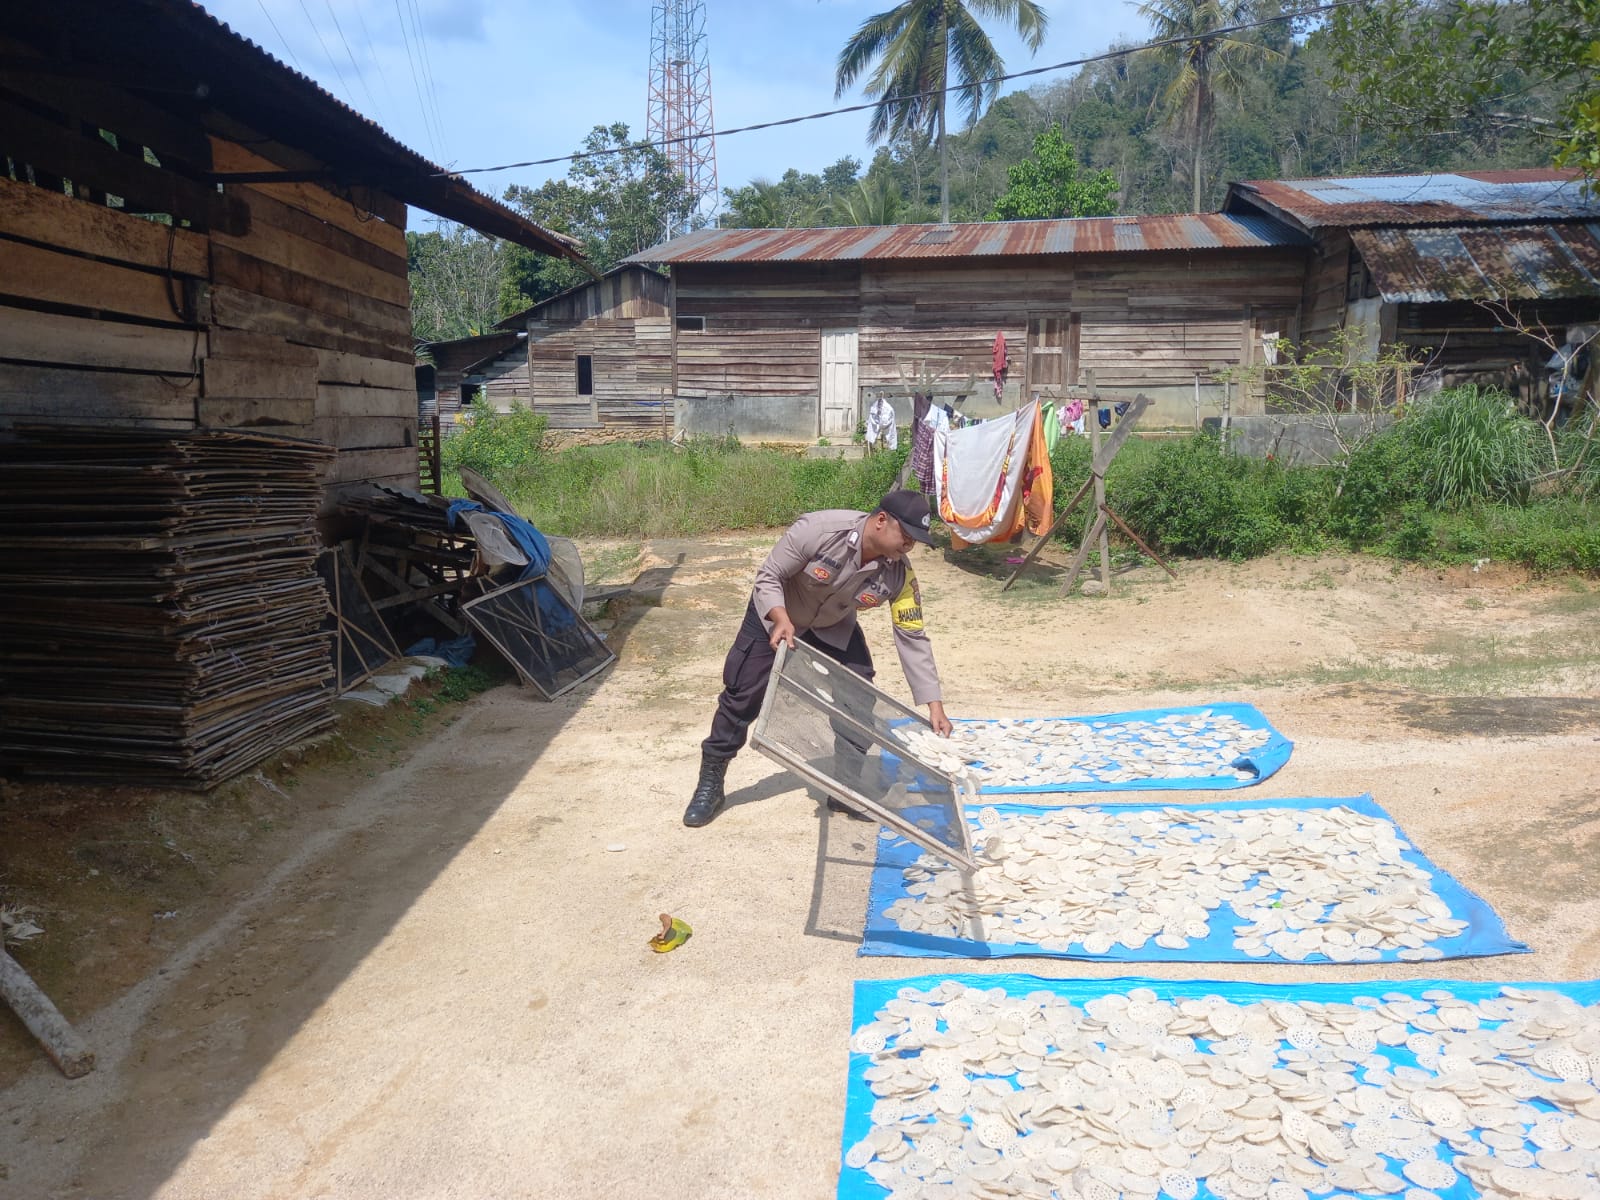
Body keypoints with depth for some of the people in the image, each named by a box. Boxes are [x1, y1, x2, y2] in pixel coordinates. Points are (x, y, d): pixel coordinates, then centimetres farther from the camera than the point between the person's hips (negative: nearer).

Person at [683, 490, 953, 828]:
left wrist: (934, 704, -23)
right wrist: (782, 621, -45)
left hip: (833, 628, 4)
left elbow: (912, 638, -20)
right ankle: (710, 783, 14)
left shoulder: (898, 574, -25)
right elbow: (768, 577, -27)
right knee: (742, 697, -1)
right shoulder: (819, 530, -38)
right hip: (776, 614, -3)